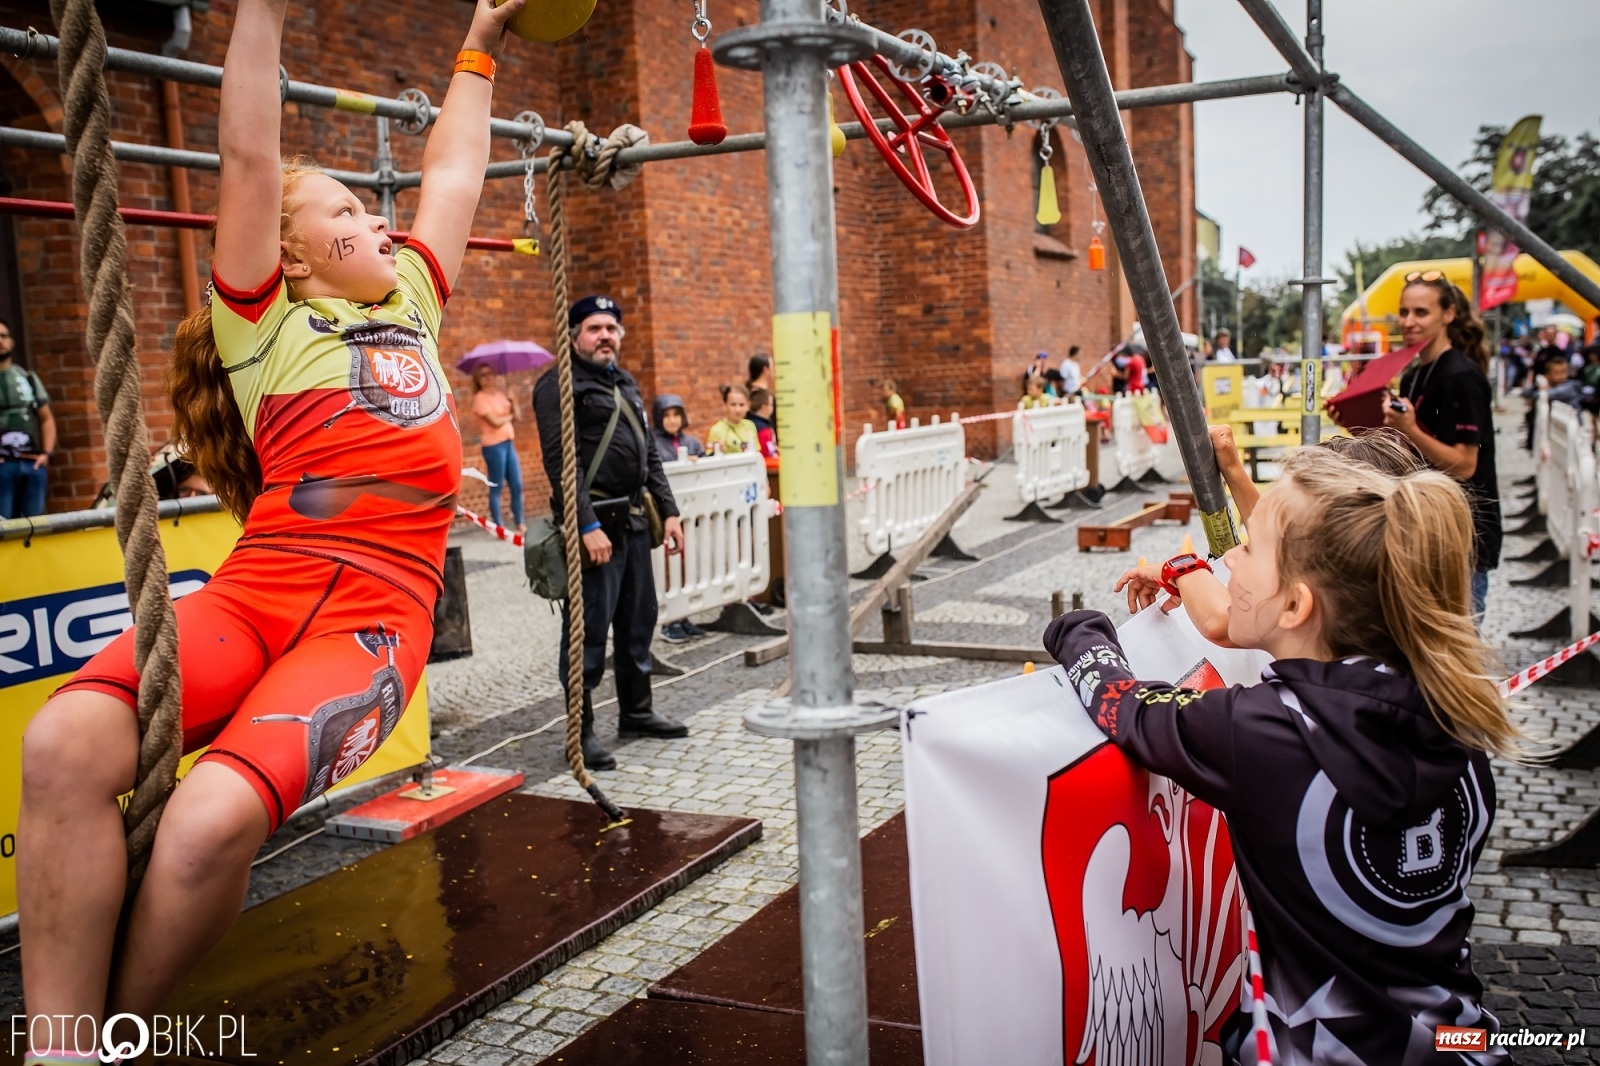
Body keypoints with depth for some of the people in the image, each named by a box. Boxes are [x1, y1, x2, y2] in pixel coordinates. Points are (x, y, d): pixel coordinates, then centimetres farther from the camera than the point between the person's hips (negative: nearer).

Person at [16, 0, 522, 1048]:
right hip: (255, 588, -1)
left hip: (376, 611, 1)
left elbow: (455, 172, 33)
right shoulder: (265, 323, 14)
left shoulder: (411, 303, 23)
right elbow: (250, 157, 6)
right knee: (66, 742, -30)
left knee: (214, 821, -27)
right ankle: (59, 1045, -15)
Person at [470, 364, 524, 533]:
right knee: (496, 488, -1)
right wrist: (509, 416, 1)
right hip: (494, 445, -7)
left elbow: (516, 415, 7)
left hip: (509, 442, 7)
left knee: (517, 485, 7)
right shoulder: (480, 398, -9)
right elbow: (495, 422, -16)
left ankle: (520, 523, 16)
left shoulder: (500, 394, 12)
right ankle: (499, 527, 4)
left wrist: (510, 396, -2)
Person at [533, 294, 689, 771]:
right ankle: (582, 732, 4)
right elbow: (561, 462, -16)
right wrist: (588, 527, -22)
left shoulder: (627, 385, 18)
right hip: (594, 523, -8)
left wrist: (668, 512, 13)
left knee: (638, 622, 15)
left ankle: (636, 712, 29)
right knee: (589, 630, -5)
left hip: (634, 522, 8)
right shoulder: (559, 385, -7)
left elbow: (650, 455, 21)